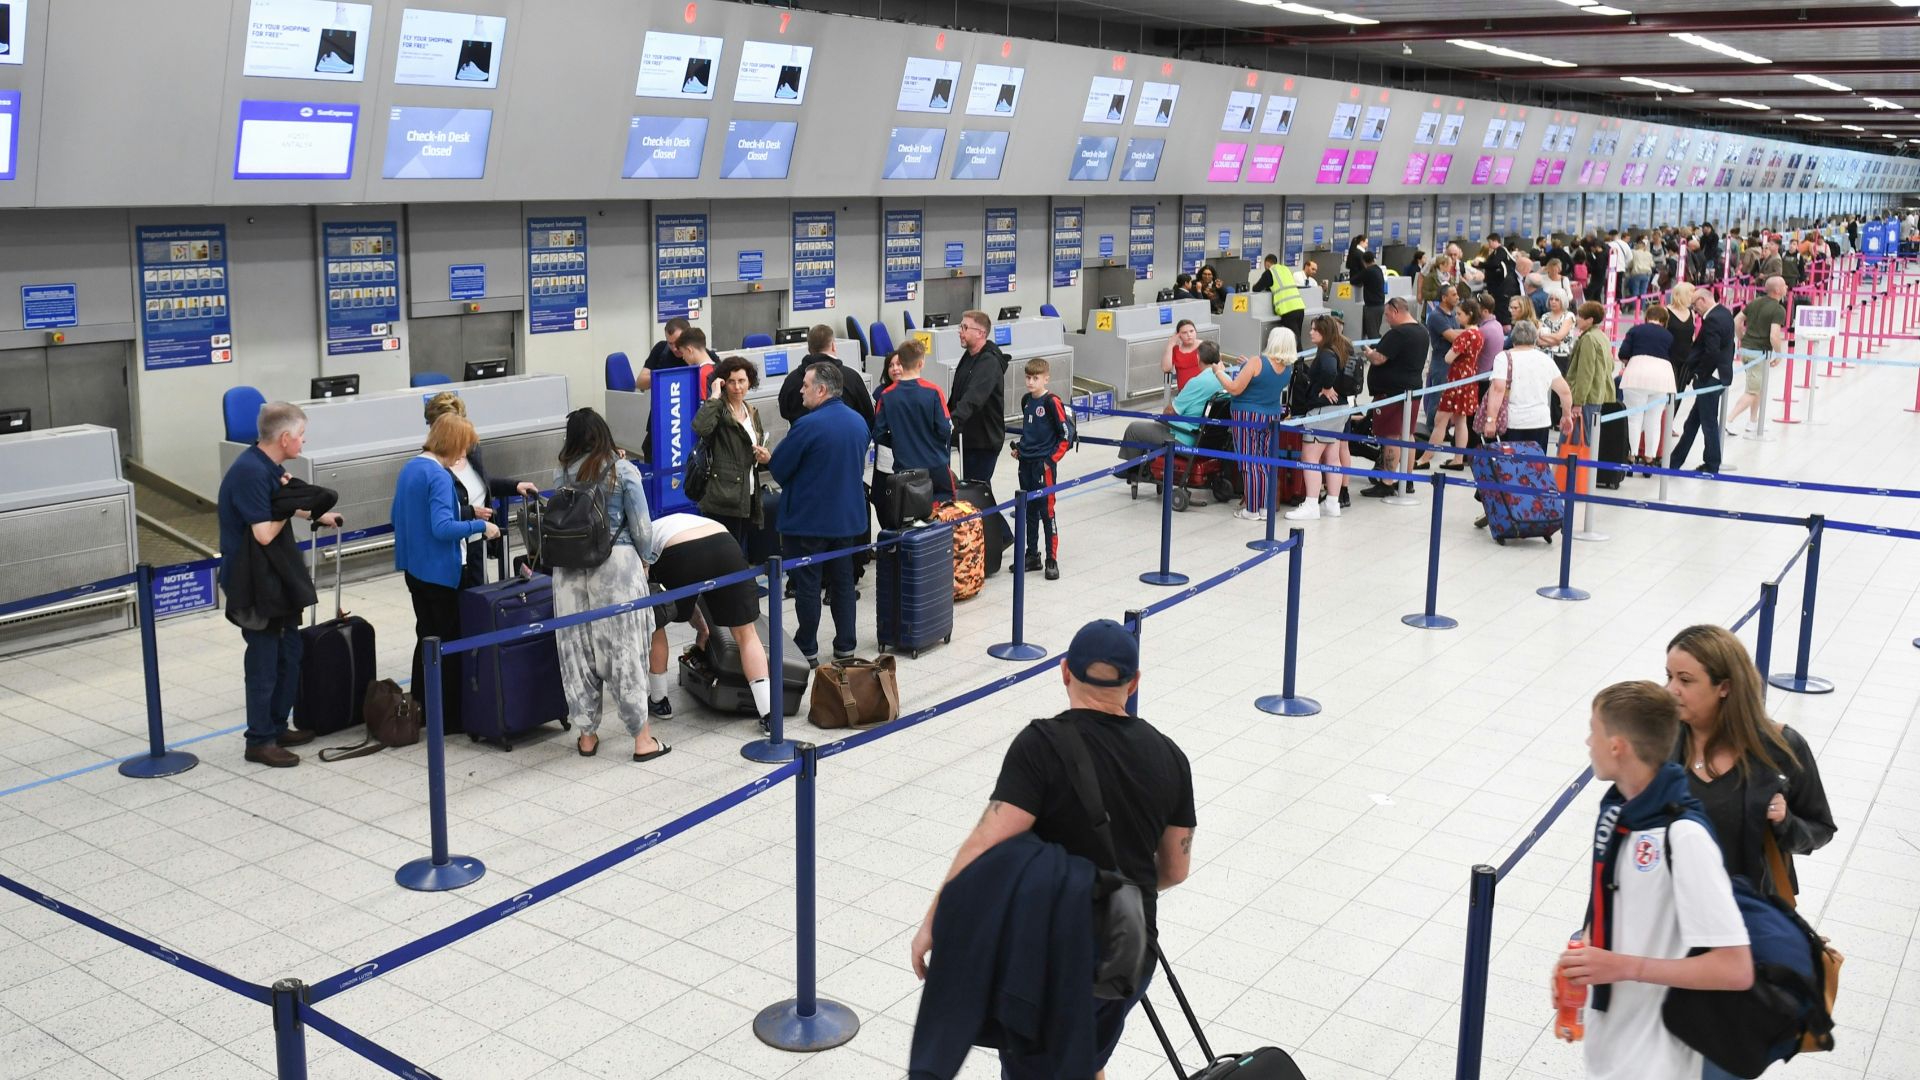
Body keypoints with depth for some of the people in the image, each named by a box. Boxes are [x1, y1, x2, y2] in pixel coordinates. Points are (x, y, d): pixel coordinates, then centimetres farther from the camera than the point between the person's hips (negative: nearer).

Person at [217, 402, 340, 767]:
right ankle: (260, 741, 11)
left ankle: (277, 727, 30)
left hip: (278, 577, 10)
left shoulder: (268, 466, 6)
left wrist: (316, 515, 34)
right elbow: (265, 532, -26)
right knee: (264, 662, 0)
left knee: (288, 654, 18)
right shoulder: (250, 472, -24)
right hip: (255, 583, -10)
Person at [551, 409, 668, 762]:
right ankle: (642, 739, 8)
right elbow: (642, 527, -3)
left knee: (578, 649, 10)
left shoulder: (561, 475, 4)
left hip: (570, 569, 3)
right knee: (625, 648, 3)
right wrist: (643, 559, 15)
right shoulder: (623, 471, -3)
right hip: (617, 564, -2)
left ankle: (587, 735, 20)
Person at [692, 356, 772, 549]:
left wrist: (767, 458, 5)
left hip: (748, 499, 7)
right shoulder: (719, 410, -5)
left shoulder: (752, 413, 17)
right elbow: (700, 428, -28)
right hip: (724, 499, -7)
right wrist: (715, 397, -18)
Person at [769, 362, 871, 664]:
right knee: (843, 582, 14)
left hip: (807, 519, -7)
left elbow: (779, 468, -13)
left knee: (807, 586, 4)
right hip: (848, 517, 7)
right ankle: (845, 646, 20)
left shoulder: (808, 425, -21)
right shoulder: (858, 422, 3)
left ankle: (807, 649, 11)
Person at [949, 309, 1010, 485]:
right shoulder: (969, 357, 10)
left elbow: (975, 396, -36)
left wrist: (956, 417, -47)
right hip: (967, 435, 10)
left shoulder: (989, 362, -21)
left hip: (985, 439, -10)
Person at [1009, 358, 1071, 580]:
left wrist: (1052, 459, -13)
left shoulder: (1052, 402, -13)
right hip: (1026, 462, 7)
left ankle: (1052, 561, 3)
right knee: (1030, 511, 14)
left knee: (1047, 511, -4)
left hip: (1044, 464, -7)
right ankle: (1032, 555, 25)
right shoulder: (1026, 400, 9)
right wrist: (1018, 448, 10)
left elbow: (1066, 434, -12)